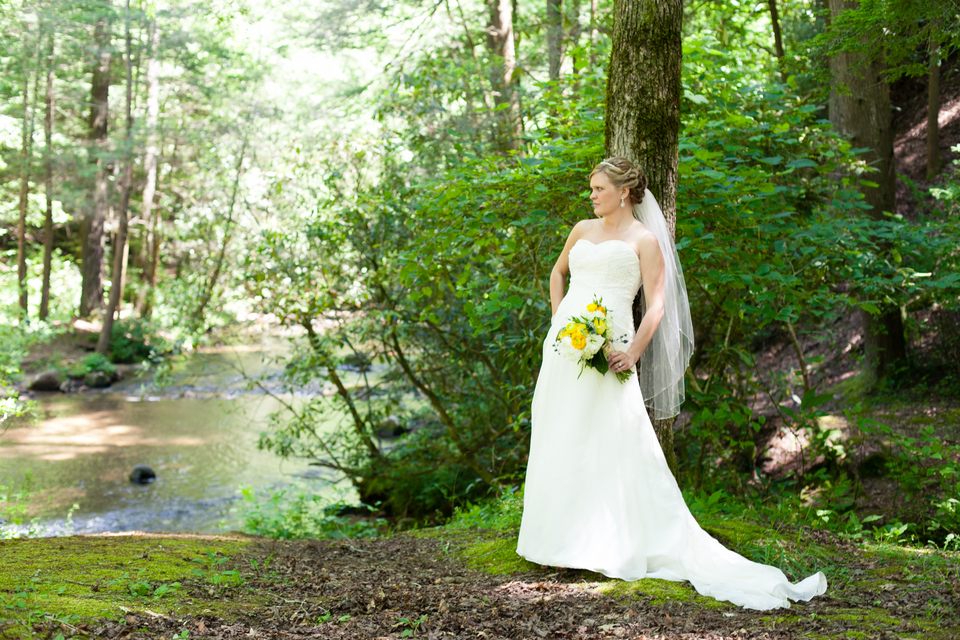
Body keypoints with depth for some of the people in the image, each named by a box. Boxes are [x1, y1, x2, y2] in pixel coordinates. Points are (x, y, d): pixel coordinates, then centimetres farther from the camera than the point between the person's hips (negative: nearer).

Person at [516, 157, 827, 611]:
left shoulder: (644, 240, 1)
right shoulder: (583, 230, 18)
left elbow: (656, 305, -5)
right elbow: (558, 272, 33)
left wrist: (634, 352, -18)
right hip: (564, 348, 6)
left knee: (611, 445, -9)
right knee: (559, 445, 7)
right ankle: (560, 541, 17)